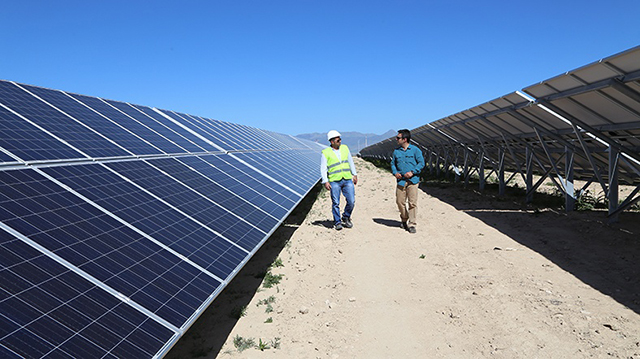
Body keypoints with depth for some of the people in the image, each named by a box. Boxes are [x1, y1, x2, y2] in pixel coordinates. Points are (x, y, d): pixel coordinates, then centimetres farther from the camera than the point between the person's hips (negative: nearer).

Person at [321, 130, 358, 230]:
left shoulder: (345, 148, 11)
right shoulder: (325, 153, -2)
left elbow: (351, 162, 19)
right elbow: (323, 168, -3)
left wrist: (354, 174, 17)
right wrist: (325, 181, -12)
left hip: (347, 180, 4)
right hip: (334, 181, -3)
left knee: (351, 201, 1)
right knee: (335, 203, 0)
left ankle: (346, 218, 25)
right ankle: (337, 222, 15)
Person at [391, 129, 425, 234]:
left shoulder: (415, 150, -1)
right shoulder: (396, 151, 11)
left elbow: (421, 163, 0)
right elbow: (393, 163, 20)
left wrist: (412, 172, -11)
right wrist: (395, 172, 0)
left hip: (412, 180, -3)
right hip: (401, 180, 4)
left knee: (412, 203, -5)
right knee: (400, 202, 4)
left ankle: (412, 224, 3)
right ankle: (404, 220, 28)